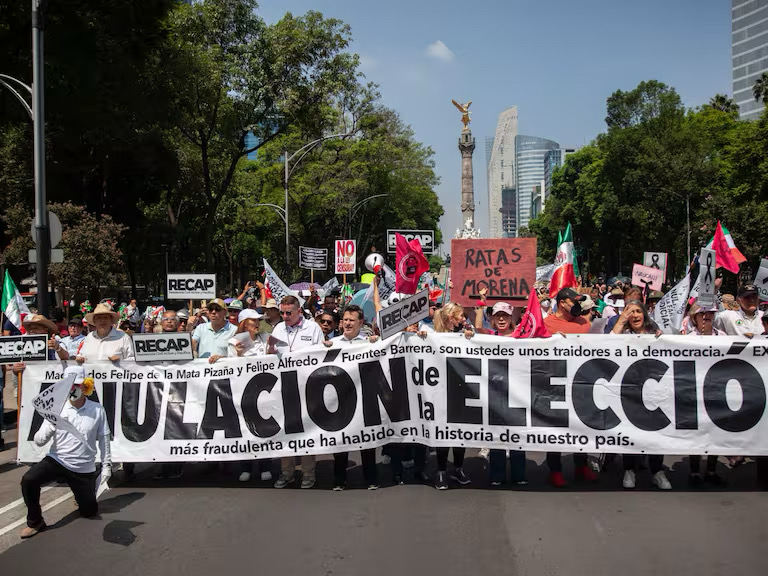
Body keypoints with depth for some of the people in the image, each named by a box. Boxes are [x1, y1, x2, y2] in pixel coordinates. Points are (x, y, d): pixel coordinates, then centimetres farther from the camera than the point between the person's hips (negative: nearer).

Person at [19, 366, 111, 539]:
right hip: (57, 460, 0)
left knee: (89, 511, 6)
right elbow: (39, 441, -9)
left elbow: (103, 438, 2)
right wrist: (49, 427, -30)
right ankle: (35, 522, -5)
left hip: (83, 468, 0)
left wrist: (106, 465, 1)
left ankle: (81, 494, 42)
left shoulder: (97, 410, -6)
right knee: (28, 480, -28)